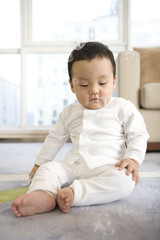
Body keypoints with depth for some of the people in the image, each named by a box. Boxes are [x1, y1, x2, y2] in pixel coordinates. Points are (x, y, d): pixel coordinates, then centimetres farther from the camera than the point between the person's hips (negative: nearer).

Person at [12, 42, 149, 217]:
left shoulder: (123, 108, 2)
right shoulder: (70, 112, 13)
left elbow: (138, 135, 2)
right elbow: (55, 138, 23)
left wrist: (133, 158, -16)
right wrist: (39, 163, 25)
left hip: (108, 167, -3)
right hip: (73, 166, 4)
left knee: (124, 180, -33)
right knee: (48, 168, -16)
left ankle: (74, 192, -38)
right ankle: (43, 195, -43)